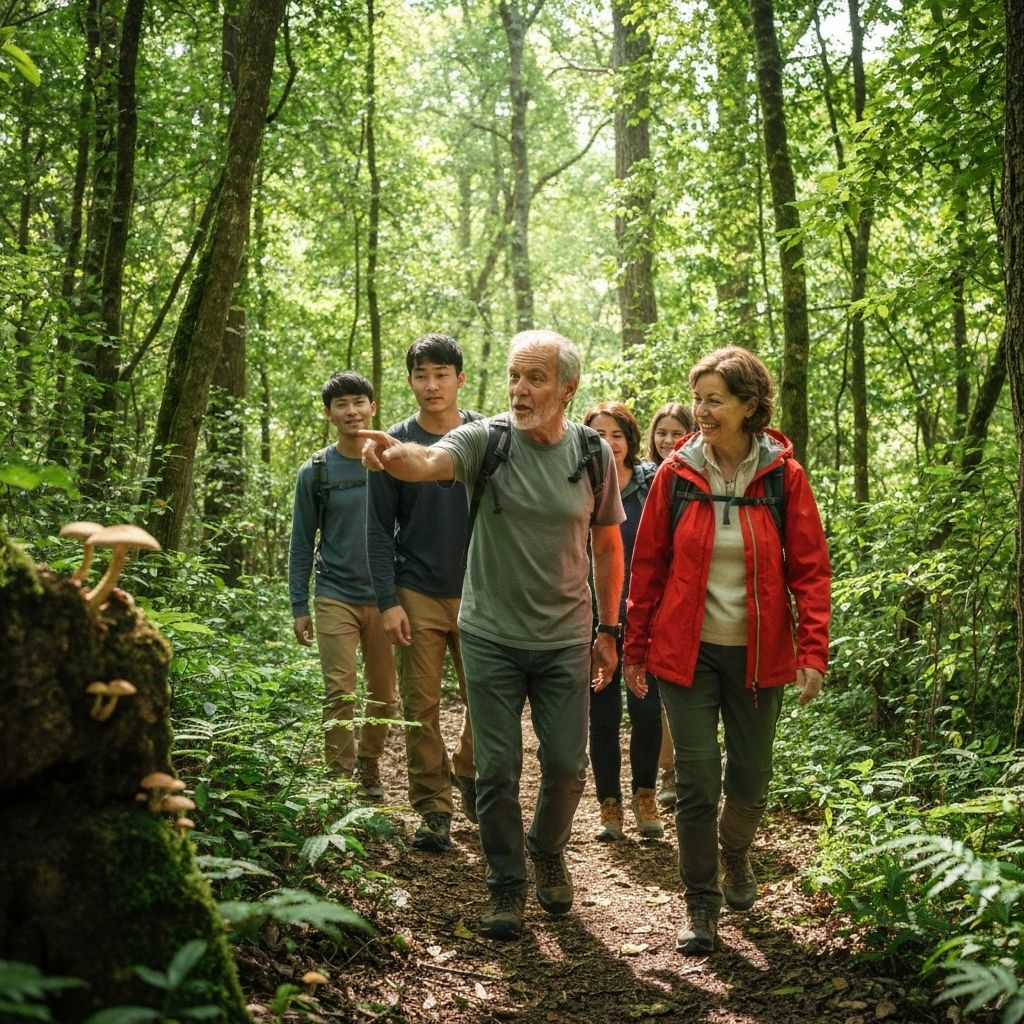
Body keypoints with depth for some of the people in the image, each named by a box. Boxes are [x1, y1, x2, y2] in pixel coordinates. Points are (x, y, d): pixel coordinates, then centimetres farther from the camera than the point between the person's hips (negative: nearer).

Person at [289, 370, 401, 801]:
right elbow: (302, 544, 6)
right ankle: (341, 777, 1)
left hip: (386, 597, 1)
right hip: (336, 597, -1)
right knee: (340, 693, -7)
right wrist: (299, 607, 2)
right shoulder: (315, 472, 2)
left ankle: (370, 767, 27)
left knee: (384, 696, 8)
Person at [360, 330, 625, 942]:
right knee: (498, 771, 5)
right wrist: (392, 454, -55)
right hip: (491, 637, -1)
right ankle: (508, 886, 25)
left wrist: (608, 629, 7)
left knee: (567, 766, 9)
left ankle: (548, 851, 39)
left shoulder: (593, 453, -3)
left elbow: (607, 546, 7)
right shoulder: (488, 439, -10)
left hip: (565, 639, 2)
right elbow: (429, 463, -32)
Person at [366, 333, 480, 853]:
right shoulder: (394, 444, 0)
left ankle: (468, 774, 32)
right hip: (418, 595, -1)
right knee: (422, 708, 1)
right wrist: (388, 601, -7)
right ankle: (433, 807, 12)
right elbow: (379, 530, 0)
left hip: (479, 593, 1)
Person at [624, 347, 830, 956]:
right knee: (697, 780, -3)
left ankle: (735, 854, 44)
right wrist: (636, 649, 4)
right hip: (686, 650, 0)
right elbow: (648, 565, 3)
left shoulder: (783, 476, -5)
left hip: (758, 653, 1)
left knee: (751, 779, 12)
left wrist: (813, 650, -12)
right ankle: (702, 906, 12)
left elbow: (810, 568, -3)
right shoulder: (677, 474, -3)